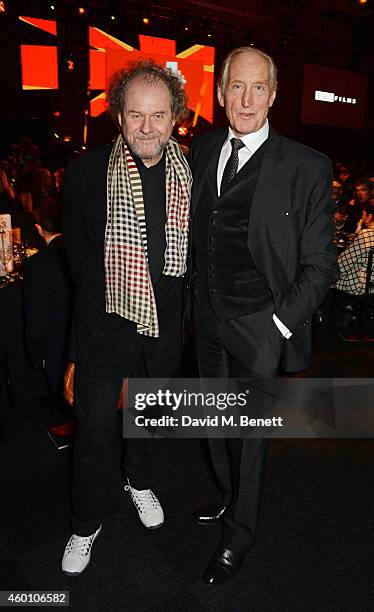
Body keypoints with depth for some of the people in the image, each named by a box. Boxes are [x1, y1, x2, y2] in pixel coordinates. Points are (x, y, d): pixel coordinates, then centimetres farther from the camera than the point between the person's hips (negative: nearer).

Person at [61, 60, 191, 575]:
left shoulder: (189, 174, -5)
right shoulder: (87, 171, -11)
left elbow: (190, 251, 5)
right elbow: (78, 253, -2)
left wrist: (168, 304, 0)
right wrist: (115, 301, -3)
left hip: (165, 324, 3)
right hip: (104, 324, -2)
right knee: (94, 431, 7)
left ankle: (139, 479, 53)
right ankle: (86, 525, 32)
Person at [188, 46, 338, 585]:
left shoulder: (306, 168, -12)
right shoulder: (202, 150, 4)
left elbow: (319, 263, -9)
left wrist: (282, 322, -13)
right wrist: (196, 298, 6)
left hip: (260, 325, -5)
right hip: (207, 316, 5)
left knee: (249, 433, 10)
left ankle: (240, 535, 36)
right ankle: (230, 497, 50)